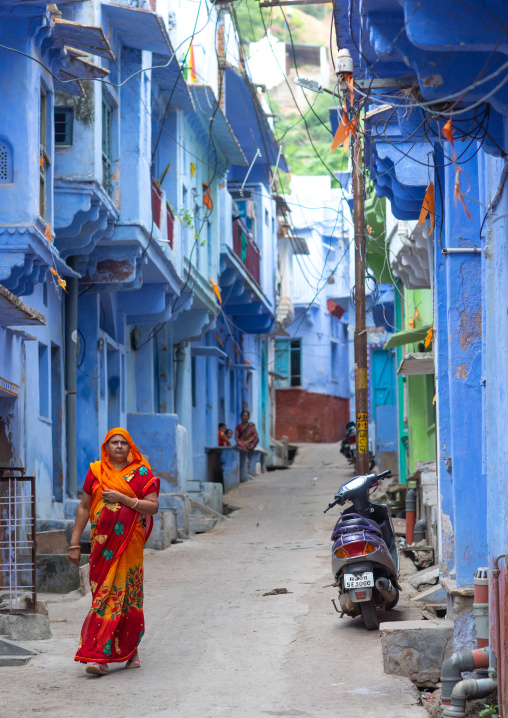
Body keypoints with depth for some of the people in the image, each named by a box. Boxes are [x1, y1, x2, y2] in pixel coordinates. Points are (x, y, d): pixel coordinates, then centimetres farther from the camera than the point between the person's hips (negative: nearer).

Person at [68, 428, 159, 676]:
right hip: (102, 541, 2)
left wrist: (123, 498, -13)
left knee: (126, 594, -2)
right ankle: (100, 657, 1)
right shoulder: (95, 472, 9)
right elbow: (84, 507, 11)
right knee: (104, 593, -2)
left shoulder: (141, 473, 4)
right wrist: (74, 543, 7)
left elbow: (153, 507, -3)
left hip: (129, 541, -1)